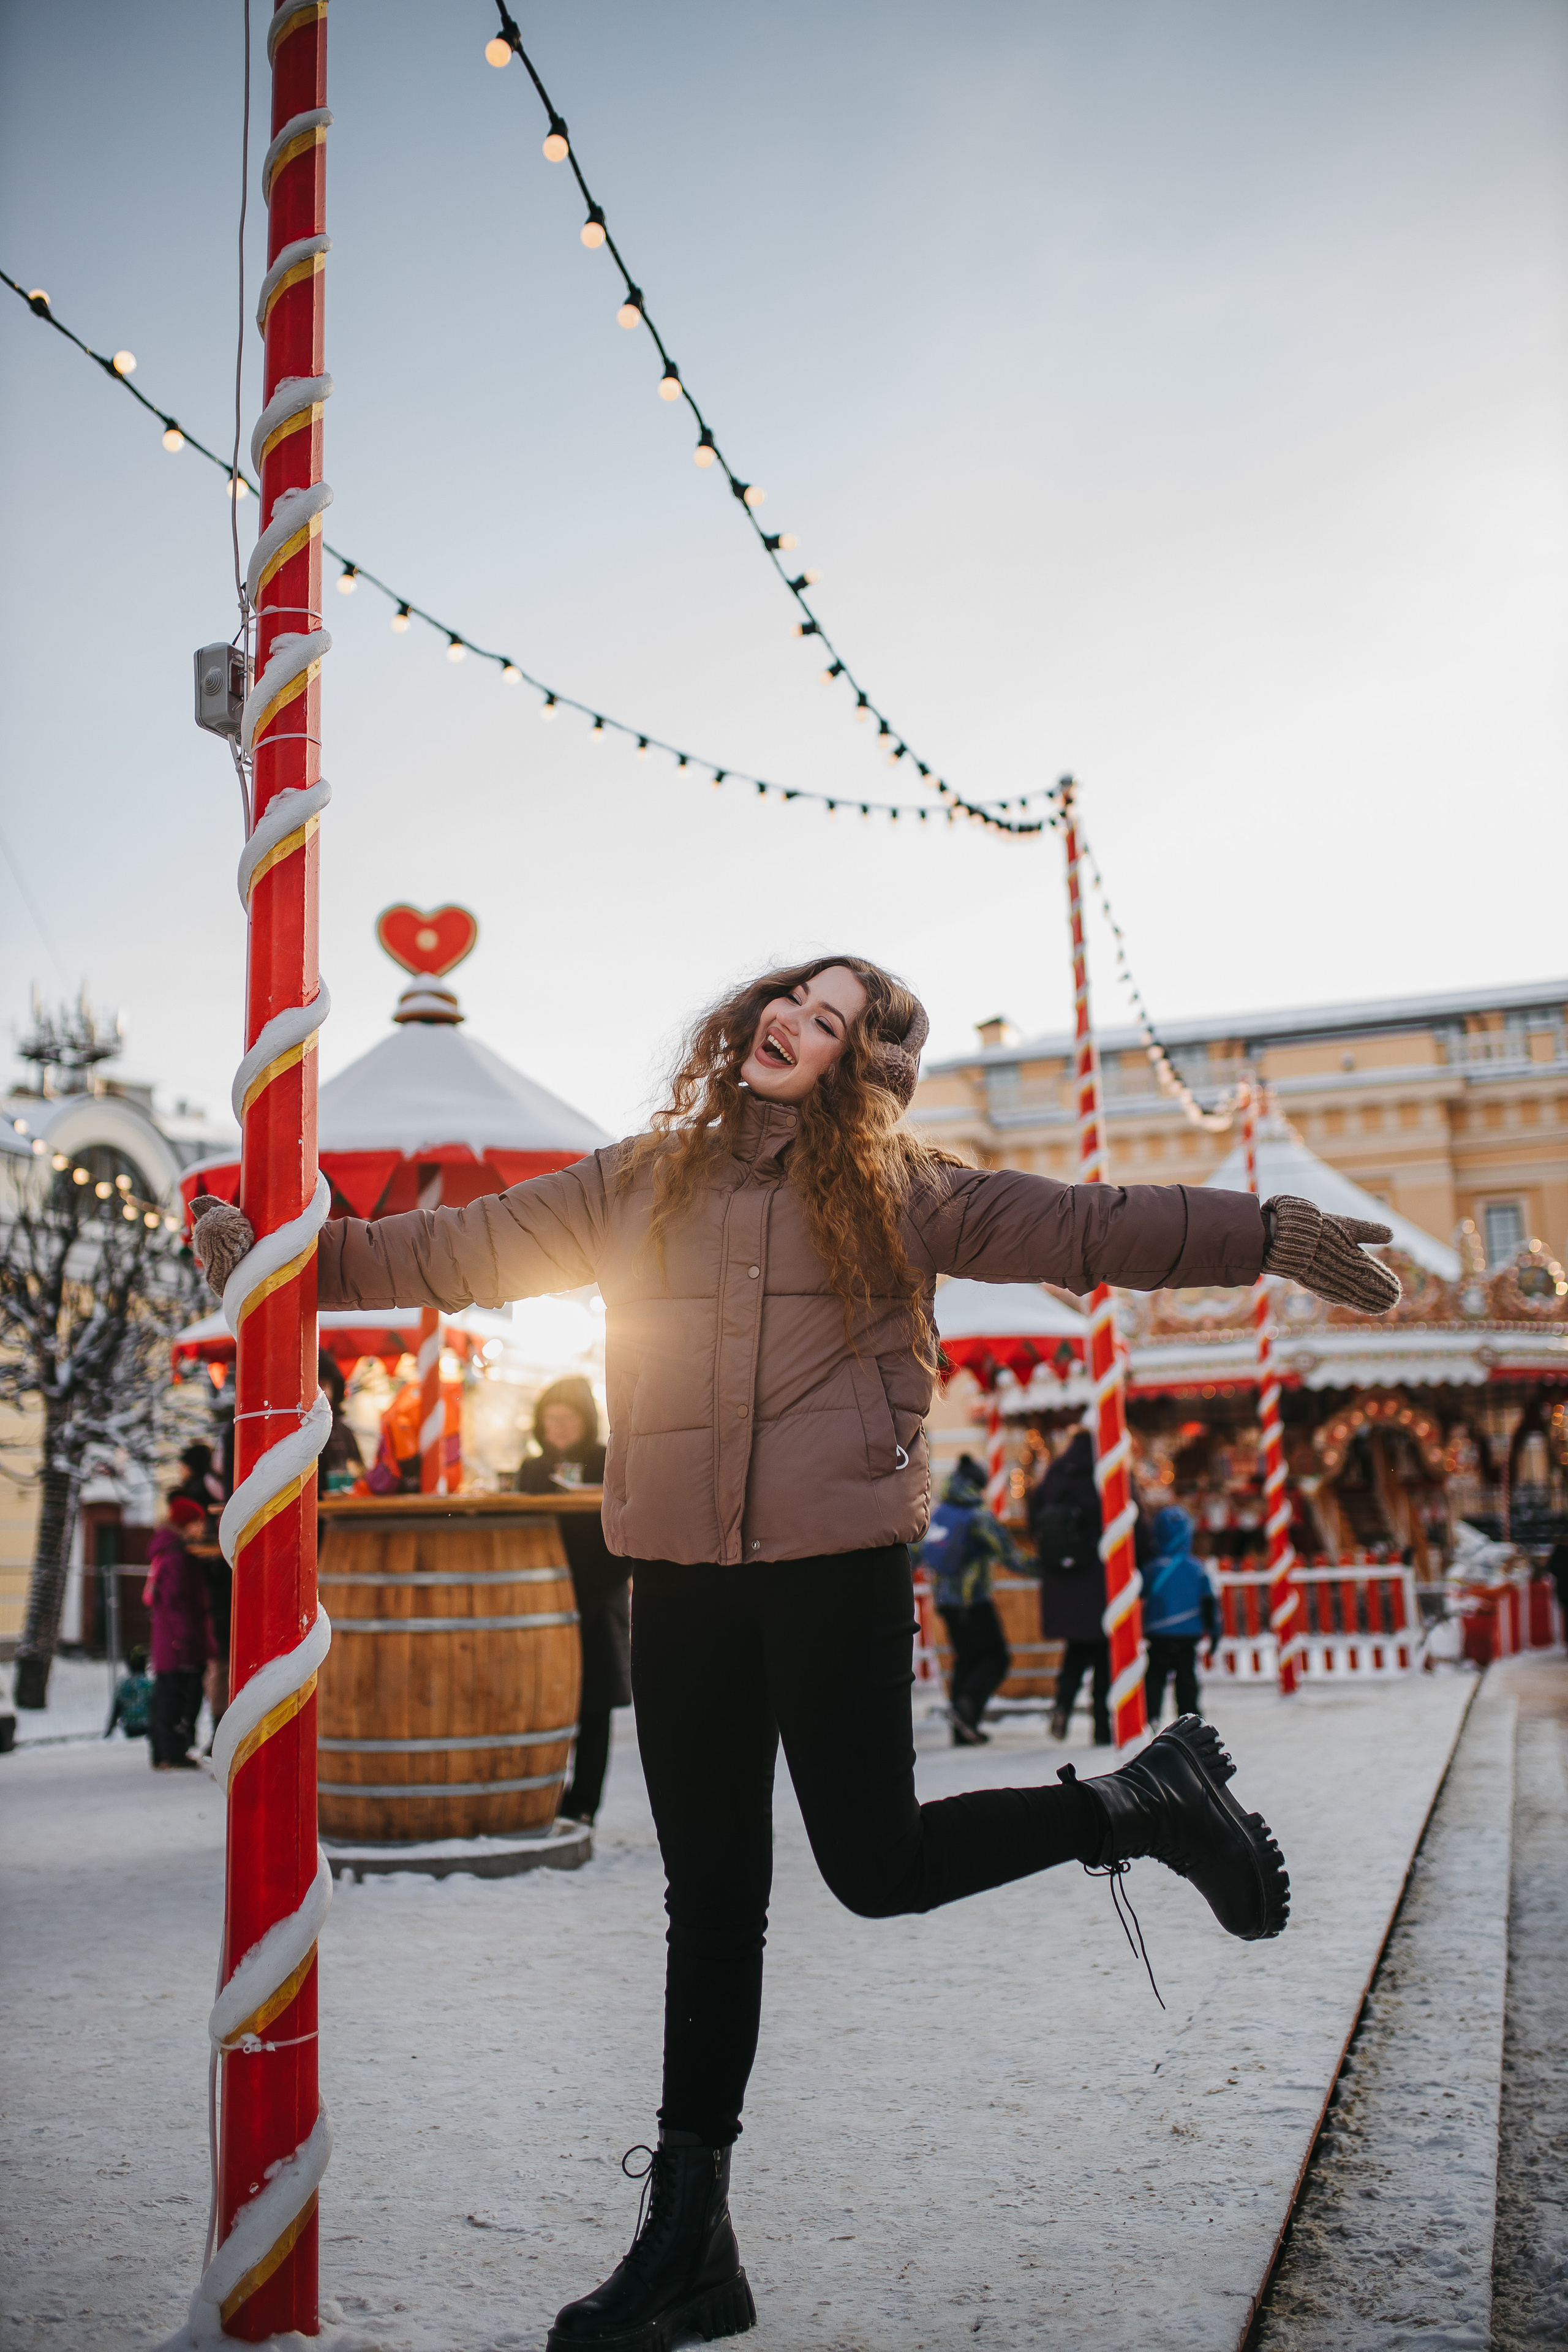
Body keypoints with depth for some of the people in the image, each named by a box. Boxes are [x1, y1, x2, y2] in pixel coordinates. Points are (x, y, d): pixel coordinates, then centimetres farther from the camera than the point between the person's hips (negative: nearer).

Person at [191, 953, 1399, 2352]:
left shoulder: (894, 1188, 4)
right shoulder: (642, 1184, 12)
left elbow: (1080, 1227, -1)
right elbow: (468, 1247, 14)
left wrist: (1267, 1236, -9)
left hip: (837, 1562, -3)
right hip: (680, 1571, 4)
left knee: (878, 1864, -4)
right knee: (711, 1896, 10)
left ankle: (1143, 1802, 21)